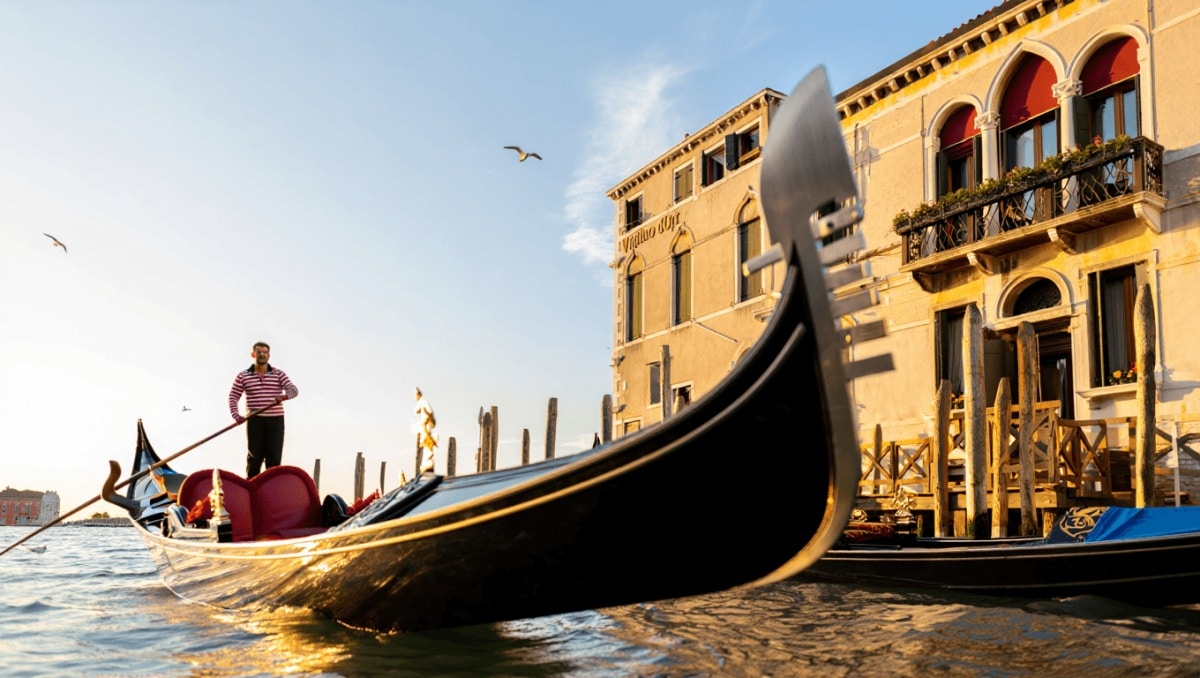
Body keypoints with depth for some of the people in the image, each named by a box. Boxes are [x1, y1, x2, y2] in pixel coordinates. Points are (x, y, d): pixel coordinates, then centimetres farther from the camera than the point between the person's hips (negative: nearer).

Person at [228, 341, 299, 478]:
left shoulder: (278, 374, 6)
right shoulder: (243, 376, 7)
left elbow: (293, 390, -6)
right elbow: (233, 396, 6)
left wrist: (284, 396, -29)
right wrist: (235, 415, -11)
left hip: (275, 420, 0)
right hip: (255, 420, 0)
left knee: (274, 457, -1)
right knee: (254, 456, 2)